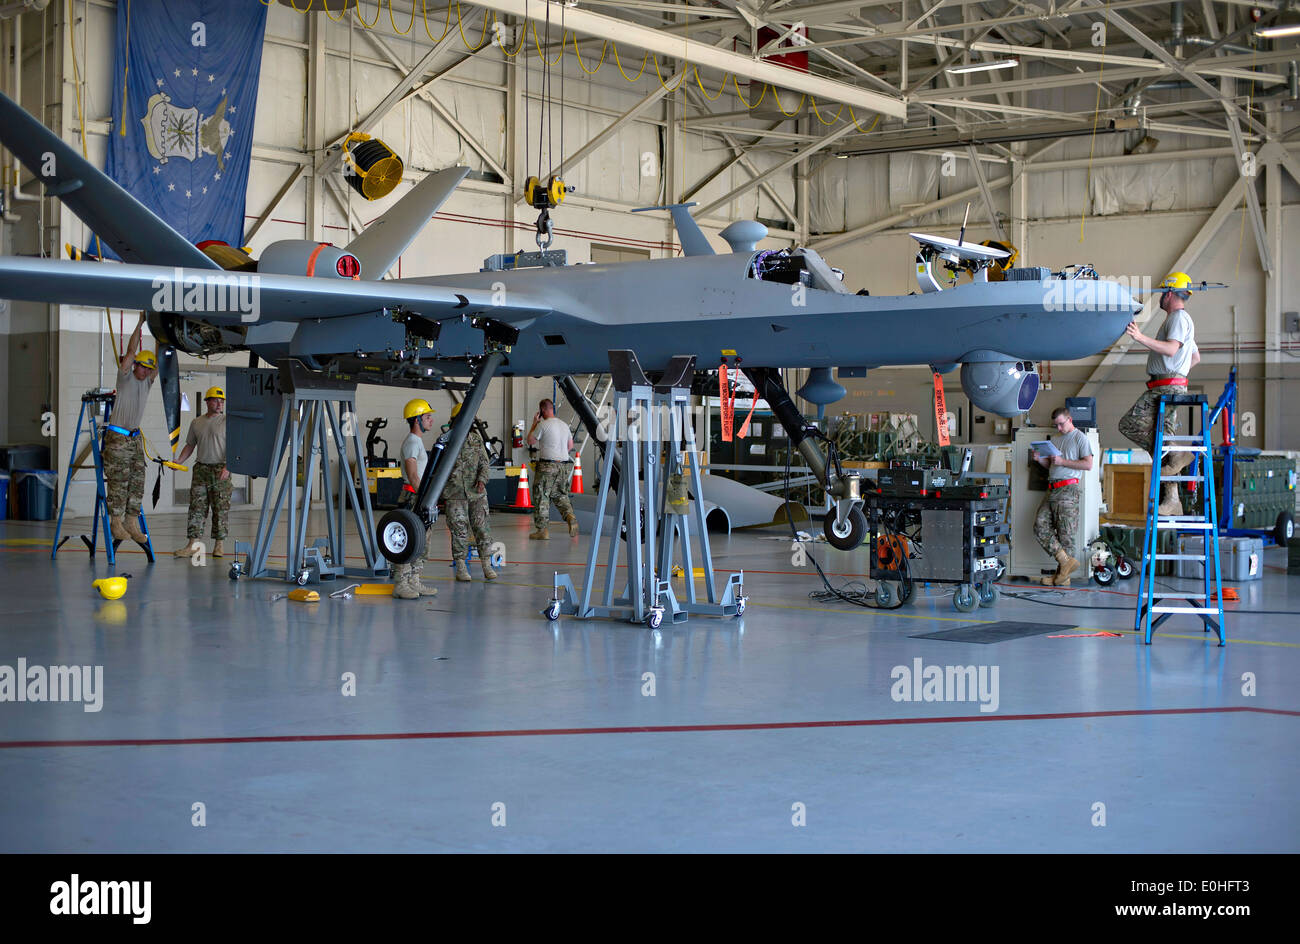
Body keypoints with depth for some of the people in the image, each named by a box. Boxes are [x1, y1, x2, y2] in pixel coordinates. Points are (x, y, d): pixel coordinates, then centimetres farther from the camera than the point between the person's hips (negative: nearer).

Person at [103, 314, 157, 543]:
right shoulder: (125, 378, -5)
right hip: (117, 437, -6)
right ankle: (116, 523, -2)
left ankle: (132, 523, 6)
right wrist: (140, 323, -16)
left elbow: (158, 359, 4)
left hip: (135, 437, 6)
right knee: (119, 481, -6)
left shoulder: (147, 381, 10)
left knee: (138, 481, 3)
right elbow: (130, 351, -14)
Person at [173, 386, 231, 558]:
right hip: (201, 468, 3)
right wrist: (178, 461, 6)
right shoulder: (196, 423, 13)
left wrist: (227, 468, -18)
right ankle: (193, 543, -2)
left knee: (221, 508, -1)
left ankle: (219, 544, 5)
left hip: (221, 470, -3)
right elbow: (190, 445, 20)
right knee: (196, 507, -2)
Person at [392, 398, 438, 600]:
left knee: (423, 542, 12)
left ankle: (414, 583, 17)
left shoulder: (418, 442, 19)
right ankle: (400, 585, -7)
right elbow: (413, 476, -20)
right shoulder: (411, 442, -12)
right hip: (412, 498, -10)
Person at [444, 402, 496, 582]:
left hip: (477, 493, 3)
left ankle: (487, 567, 5)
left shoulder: (477, 438, 8)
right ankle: (461, 568, 9)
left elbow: (484, 464, 8)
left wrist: (482, 479, -10)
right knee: (459, 530, 0)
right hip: (455, 493, -3)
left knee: (482, 527, 0)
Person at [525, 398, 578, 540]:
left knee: (541, 497, 1)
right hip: (564, 465, 6)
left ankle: (542, 530, -1)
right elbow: (570, 446, 20)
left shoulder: (543, 425, -10)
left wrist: (534, 423, 8)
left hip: (547, 466, -6)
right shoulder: (564, 425, 12)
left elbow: (530, 441, 0)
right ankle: (570, 517, -5)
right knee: (560, 495, 18)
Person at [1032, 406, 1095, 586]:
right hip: (1052, 490, 8)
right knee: (1040, 526, -4)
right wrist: (1040, 460, 8)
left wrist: (1062, 462, -14)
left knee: (1065, 533, -6)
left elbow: (1088, 465, -11)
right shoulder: (1059, 439, 23)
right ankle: (1065, 561, -5)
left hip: (1069, 489, -8)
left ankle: (1062, 575, -1)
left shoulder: (1079, 438, -1)